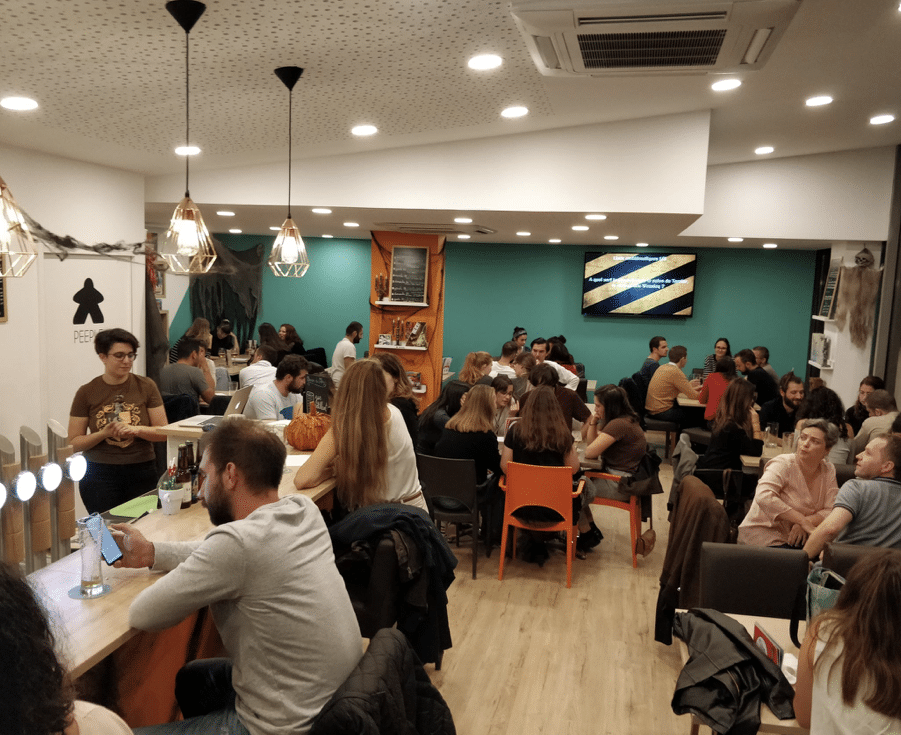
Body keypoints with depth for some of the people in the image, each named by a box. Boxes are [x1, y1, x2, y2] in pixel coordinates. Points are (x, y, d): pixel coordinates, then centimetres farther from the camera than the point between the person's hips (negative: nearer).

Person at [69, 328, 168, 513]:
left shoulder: (146, 387, 2)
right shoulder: (86, 393, 1)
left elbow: (163, 432, 2)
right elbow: (74, 443, 1)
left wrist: (136, 430, -15)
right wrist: (104, 433, -15)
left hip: (142, 472, 1)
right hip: (99, 475, -1)